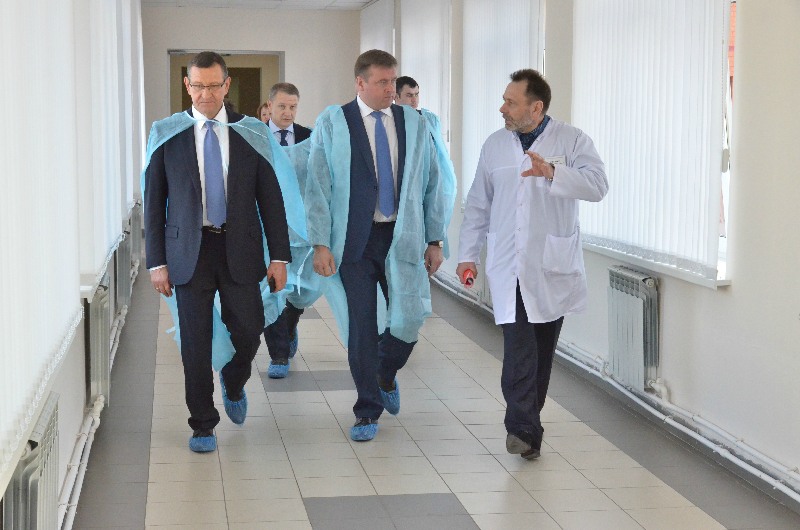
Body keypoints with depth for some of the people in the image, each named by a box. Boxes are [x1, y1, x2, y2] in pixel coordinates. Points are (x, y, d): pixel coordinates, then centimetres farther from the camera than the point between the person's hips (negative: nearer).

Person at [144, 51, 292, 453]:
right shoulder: (167, 134, 1)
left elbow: (270, 197, 4)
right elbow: (153, 201, 2)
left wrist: (280, 255, -2)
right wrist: (157, 262, -4)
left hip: (239, 248, 1)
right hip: (189, 250, -1)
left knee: (248, 331, 2)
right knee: (196, 343, 1)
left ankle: (233, 384, 36)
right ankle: (203, 425, 16)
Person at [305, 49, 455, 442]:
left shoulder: (414, 124, 6)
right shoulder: (332, 123, -1)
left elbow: (433, 184, 9)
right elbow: (317, 187, -3)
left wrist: (435, 239, 6)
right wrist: (320, 243, -9)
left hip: (402, 236, 2)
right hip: (354, 240, -2)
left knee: (408, 321, -4)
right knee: (360, 328, 0)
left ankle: (386, 375, 29)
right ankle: (367, 410, 16)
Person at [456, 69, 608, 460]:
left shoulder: (571, 141, -1)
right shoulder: (495, 145, 10)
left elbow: (597, 185, -17)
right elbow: (478, 204, 15)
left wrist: (552, 172, -31)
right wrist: (468, 254, 11)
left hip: (552, 265, -1)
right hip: (508, 263, 1)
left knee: (542, 350, 7)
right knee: (518, 347, -12)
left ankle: (524, 425, 21)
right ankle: (525, 429, -12)